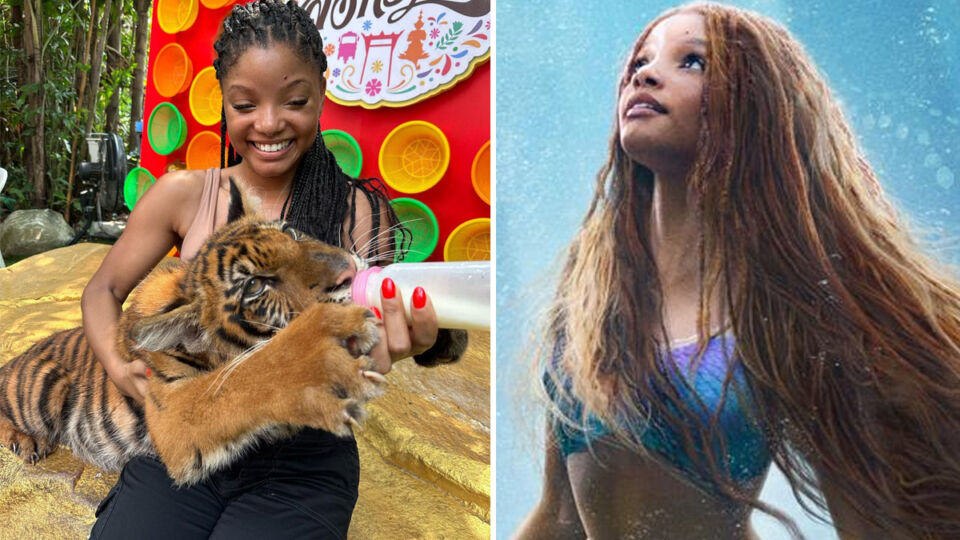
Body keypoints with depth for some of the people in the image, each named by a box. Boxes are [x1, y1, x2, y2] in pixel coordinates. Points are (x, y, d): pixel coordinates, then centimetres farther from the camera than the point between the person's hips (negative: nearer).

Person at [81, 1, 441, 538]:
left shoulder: (360, 212, -7)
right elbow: (105, 289, 9)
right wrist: (119, 366, -12)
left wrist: (378, 349, -35)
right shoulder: (184, 195, -1)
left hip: (301, 465, -2)